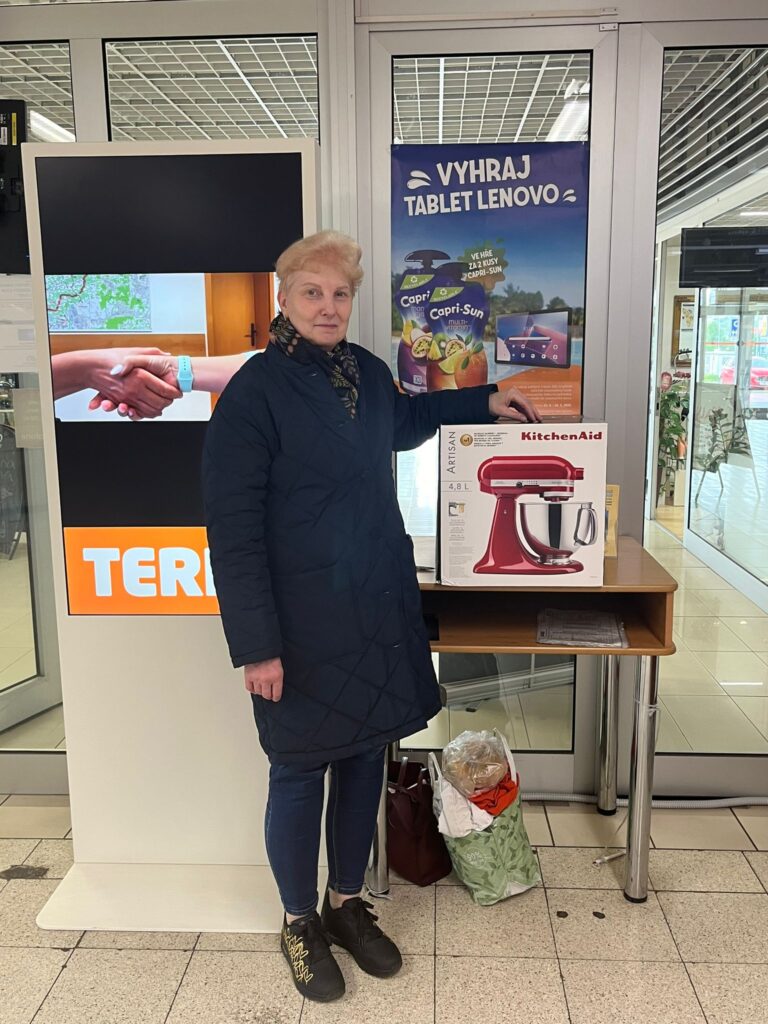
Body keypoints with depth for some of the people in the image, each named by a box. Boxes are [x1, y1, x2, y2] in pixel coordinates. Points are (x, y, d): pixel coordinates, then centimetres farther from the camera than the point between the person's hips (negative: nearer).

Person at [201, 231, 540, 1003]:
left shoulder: (365, 369, 6)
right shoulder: (253, 391, -14)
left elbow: (400, 423, 30)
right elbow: (234, 529, -16)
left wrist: (484, 403, 21)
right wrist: (257, 645, -17)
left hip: (378, 612, 6)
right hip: (303, 624, -6)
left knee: (364, 758, 16)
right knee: (300, 773, 9)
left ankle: (346, 903, 38)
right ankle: (299, 923, 32)